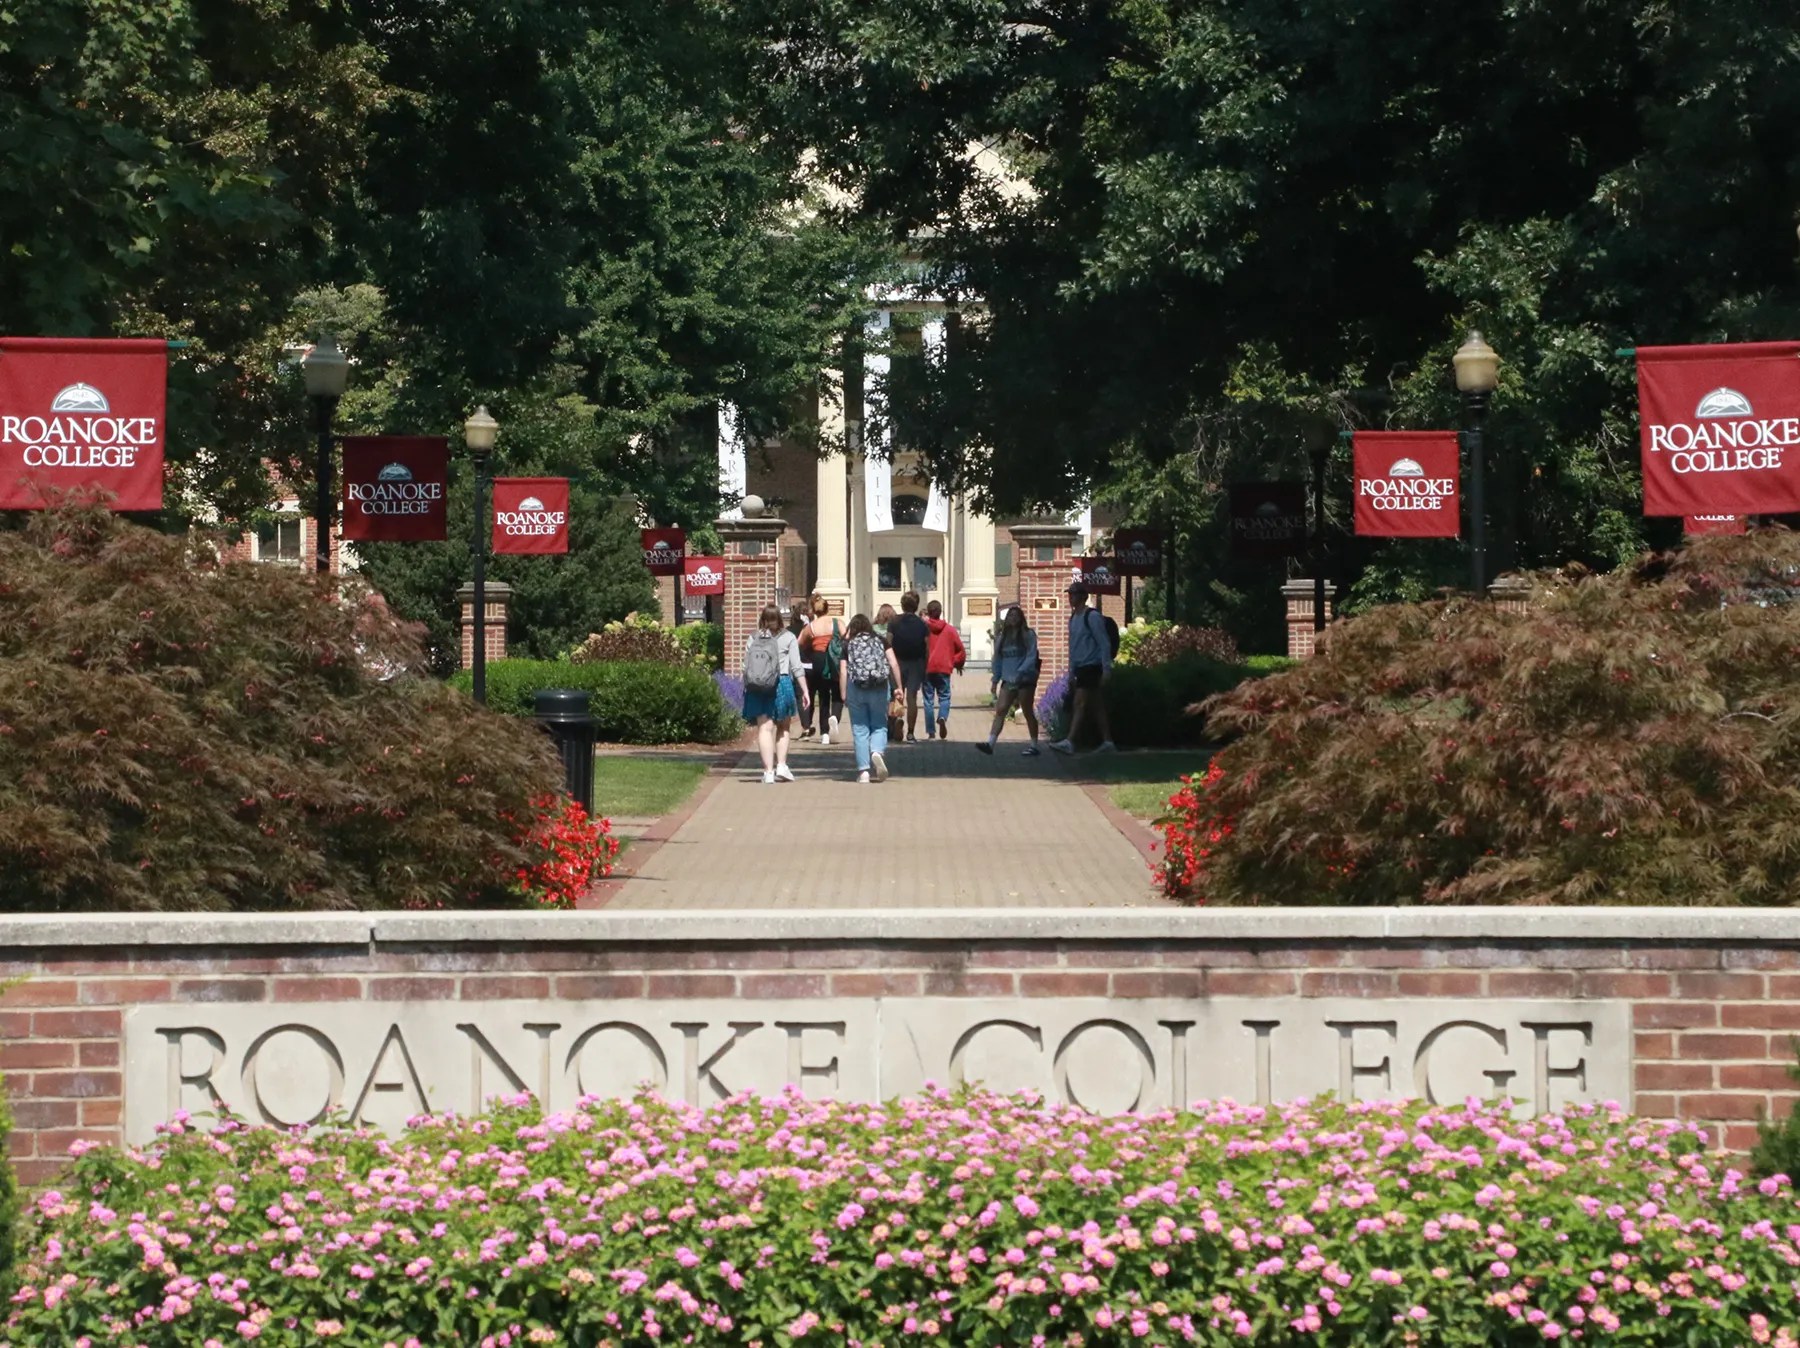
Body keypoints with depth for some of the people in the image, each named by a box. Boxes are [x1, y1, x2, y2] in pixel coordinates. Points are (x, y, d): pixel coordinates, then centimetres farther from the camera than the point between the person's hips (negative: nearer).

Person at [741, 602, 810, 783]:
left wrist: (747, 689, 9)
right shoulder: (788, 638, 2)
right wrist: (804, 690, -2)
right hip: (781, 684, -1)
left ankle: (768, 770, -7)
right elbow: (796, 667, -3)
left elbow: (745, 667, 4)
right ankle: (781, 765, 8)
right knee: (782, 727, 16)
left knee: (764, 728, 0)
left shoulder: (752, 639, 8)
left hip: (756, 688, 1)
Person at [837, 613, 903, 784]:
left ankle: (863, 771, 3)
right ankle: (877, 752, -20)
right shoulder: (881, 641, 9)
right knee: (879, 726, 10)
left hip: (856, 688, -1)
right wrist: (898, 688, 4)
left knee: (860, 730, 5)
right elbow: (894, 664, 0)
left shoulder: (848, 645, 6)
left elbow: (843, 672, 0)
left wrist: (843, 697, 2)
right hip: (880, 688, 1)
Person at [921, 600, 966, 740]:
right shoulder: (950, 629, 1)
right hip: (944, 668, 0)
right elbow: (960, 649, 5)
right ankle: (942, 718, -20)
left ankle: (931, 732, 5)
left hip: (926, 669, 0)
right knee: (944, 697, 10)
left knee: (928, 700, 7)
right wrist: (958, 664, 21)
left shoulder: (923, 628, -4)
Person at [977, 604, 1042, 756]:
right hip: (1008, 681, 5)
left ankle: (1034, 746, 12)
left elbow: (1031, 657, -14)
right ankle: (990, 743, -13)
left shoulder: (1028, 635, -5)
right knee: (1000, 710, -6)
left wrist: (1019, 673, -25)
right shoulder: (1003, 637, 12)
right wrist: (995, 680, 13)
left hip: (1025, 679, -5)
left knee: (1028, 712, 3)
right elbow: (998, 659, 16)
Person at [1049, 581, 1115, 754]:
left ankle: (1069, 742, -20)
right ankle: (1107, 741, 13)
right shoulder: (1073, 618, 16)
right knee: (1096, 706, 10)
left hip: (1092, 667, -9)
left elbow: (1104, 644, -13)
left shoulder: (1092, 617, -11)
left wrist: (1106, 670, -17)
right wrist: (1071, 673, 19)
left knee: (1080, 704, -14)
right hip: (1080, 668, 9)